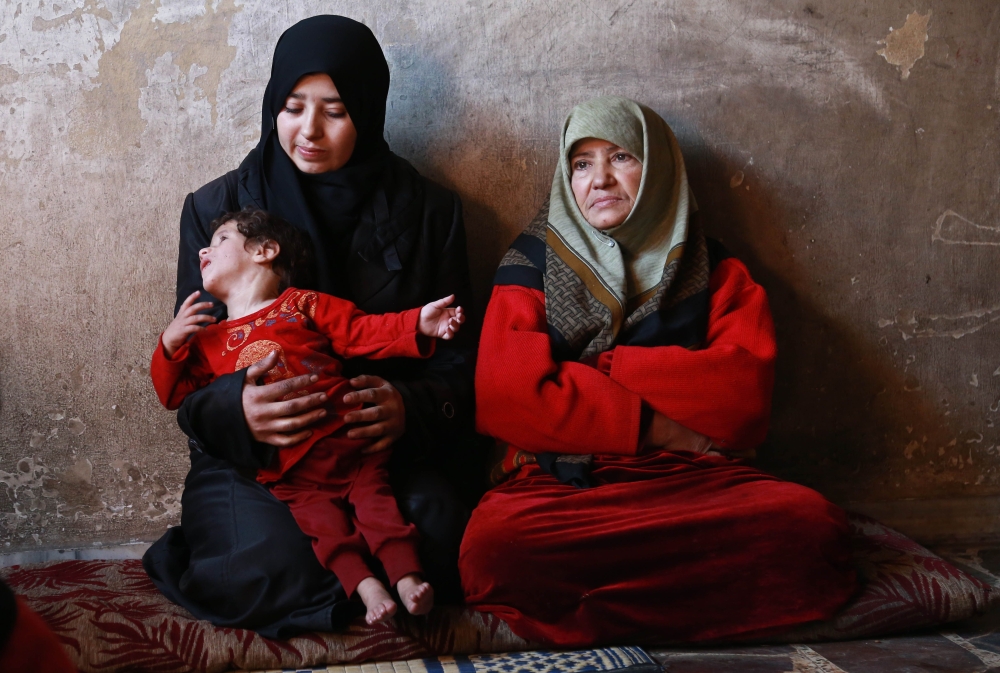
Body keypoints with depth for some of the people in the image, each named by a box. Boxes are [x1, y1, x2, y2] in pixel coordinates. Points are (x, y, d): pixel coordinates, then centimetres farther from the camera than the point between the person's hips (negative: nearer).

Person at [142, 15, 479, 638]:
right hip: (251, 454, 0)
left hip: (390, 448, 1)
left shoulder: (430, 212, 6)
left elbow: (457, 359, 6)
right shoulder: (216, 211, 5)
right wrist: (238, 410, -23)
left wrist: (411, 407, -19)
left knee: (438, 540, -30)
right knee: (272, 560, -32)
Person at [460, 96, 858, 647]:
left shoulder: (712, 269, 14)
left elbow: (744, 394, -3)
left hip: (693, 478, 1)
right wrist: (656, 427, -6)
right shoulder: (535, 263, 9)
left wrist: (599, 369, -6)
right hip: (559, 483, -1)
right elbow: (503, 396, -6)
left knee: (812, 527, -28)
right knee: (493, 546, -34)